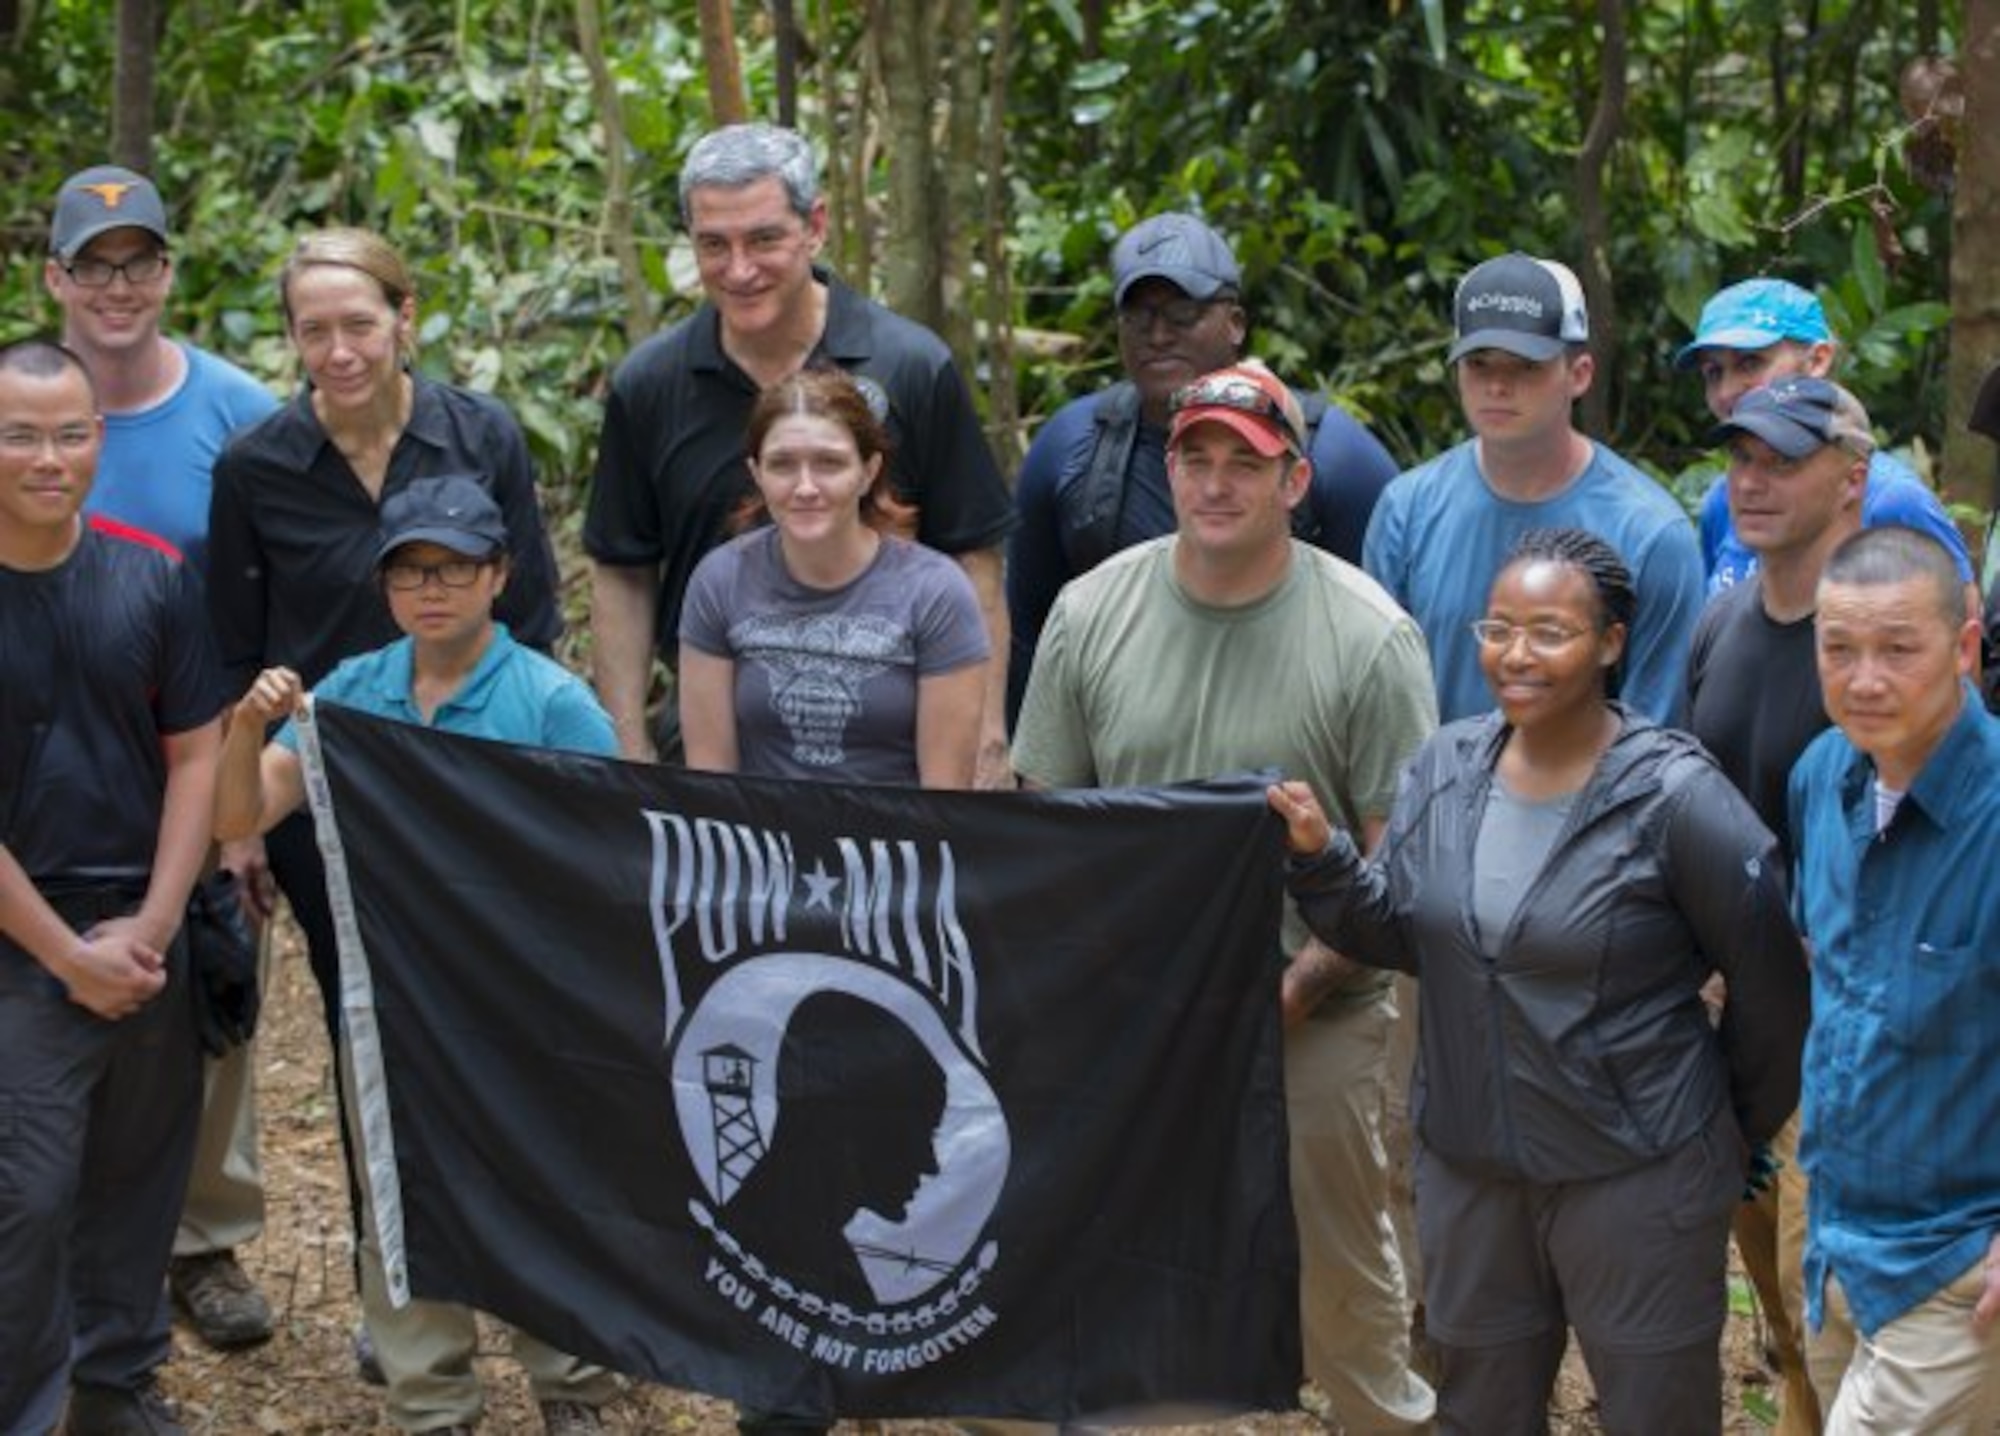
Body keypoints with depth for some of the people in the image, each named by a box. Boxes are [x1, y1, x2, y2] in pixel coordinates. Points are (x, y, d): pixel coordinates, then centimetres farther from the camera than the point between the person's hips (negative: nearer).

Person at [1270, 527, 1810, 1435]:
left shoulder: (1674, 798, -17)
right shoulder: (1445, 767, -1)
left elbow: (1770, 989, -8)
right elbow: (1396, 932, 3)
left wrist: (1738, 1131, 4)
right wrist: (1320, 857, -15)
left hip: (1637, 1177, -5)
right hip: (1468, 1163, 5)